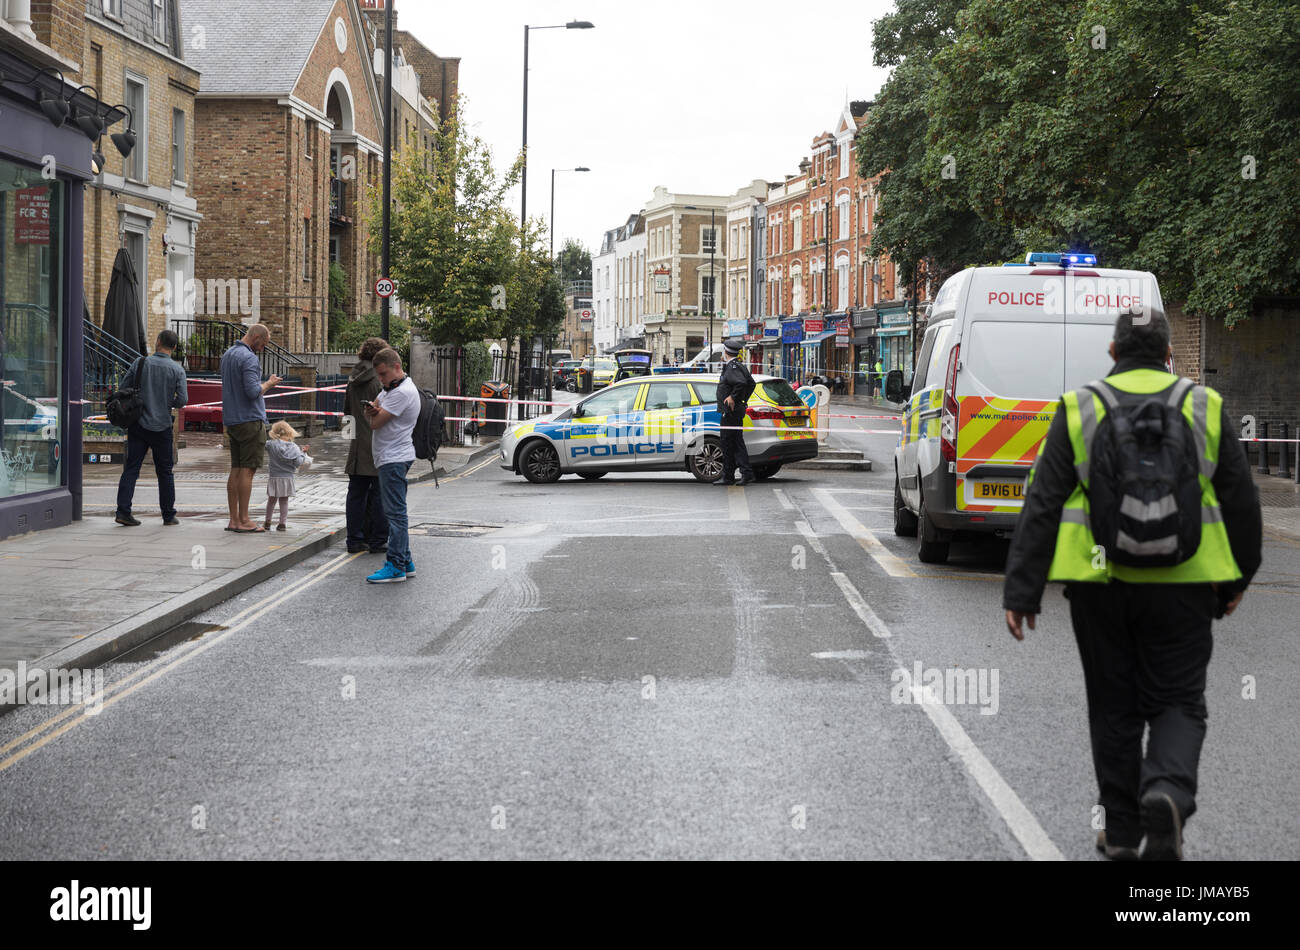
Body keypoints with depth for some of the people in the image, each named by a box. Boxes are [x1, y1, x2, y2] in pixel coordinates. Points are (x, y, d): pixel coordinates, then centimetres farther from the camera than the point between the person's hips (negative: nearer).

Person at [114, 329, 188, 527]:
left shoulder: (141, 363, -2)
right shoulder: (177, 370, -5)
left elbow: (124, 387, 1)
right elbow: (182, 400, -9)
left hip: (138, 423, 1)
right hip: (161, 426, -1)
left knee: (131, 468, 2)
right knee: (165, 471, 9)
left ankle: (123, 511, -9)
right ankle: (169, 515, 14)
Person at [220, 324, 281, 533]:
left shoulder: (227, 355, 16)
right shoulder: (249, 358, -15)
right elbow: (253, 392, -23)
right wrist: (268, 384, -5)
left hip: (232, 420, 9)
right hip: (250, 420, -9)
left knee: (236, 470, 9)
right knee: (247, 470, -6)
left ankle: (234, 519, 9)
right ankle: (243, 520, -6)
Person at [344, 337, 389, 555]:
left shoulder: (353, 380, 9)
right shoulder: (380, 380, -13)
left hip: (357, 447, 6)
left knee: (356, 494, 10)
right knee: (379, 495, 1)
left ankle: (355, 540, 12)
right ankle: (377, 541, 3)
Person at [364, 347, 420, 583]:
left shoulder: (402, 392, -17)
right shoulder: (391, 388, 17)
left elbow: (375, 423, -19)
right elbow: (370, 418, 14)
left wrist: (375, 413, 4)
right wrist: (371, 410, -9)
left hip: (394, 459, -11)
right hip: (389, 458, 11)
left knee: (395, 512, -10)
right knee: (396, 512, 12)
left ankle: (396, 566, -10)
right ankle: (405, 562, 17)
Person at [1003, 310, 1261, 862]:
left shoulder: (1079, 410, 1)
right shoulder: (1204, 408, 4)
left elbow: (1042, 506, -2)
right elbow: (1241, 501, 9)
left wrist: (1021, 591, 0)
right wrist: (1237, 578, 21)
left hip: (1099, 585, 0)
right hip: (1181, 585, 0)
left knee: (1114, 707, 12)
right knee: (1177, 702, 7)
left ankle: (1121, 829, 16)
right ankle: (1168, 791, -20)